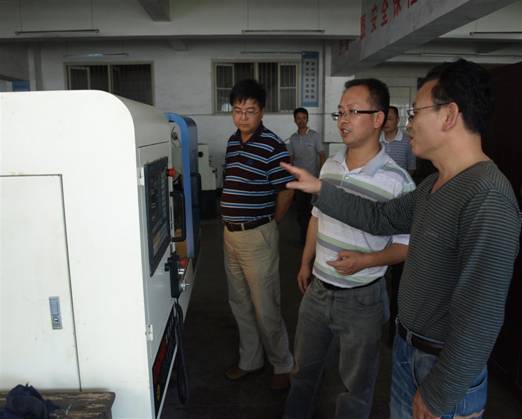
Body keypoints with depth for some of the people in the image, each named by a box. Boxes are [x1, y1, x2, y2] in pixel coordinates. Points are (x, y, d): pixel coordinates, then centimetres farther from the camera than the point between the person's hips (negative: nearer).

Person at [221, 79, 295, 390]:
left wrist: (270, 223, 1)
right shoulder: (232, 142, 8)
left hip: (257, 236, -7)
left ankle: (283, 364, 25)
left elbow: (286, 191, -11)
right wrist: (232, 224, 13)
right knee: (240, 304, 17)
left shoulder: (272, 146, -14)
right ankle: (250, 360, 35)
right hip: (231, 233, 8)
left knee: (265, 307, 3)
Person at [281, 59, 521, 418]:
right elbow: (380, 217, 12)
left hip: (446, 365, -8)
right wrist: (320, 188, 9)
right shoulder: (435, 184, 3)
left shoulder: (487, 199, -29)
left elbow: (480, 317, -30)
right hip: (407, 345, 8)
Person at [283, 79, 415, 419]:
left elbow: (407, 245, -13)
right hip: (318, 289, 6)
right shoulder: (329, 166, 0)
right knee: (304, 366, 25)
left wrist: (366, 260, -28)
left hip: (361, 299, -5)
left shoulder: (397, 181, -19)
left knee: (357, 382, 17)